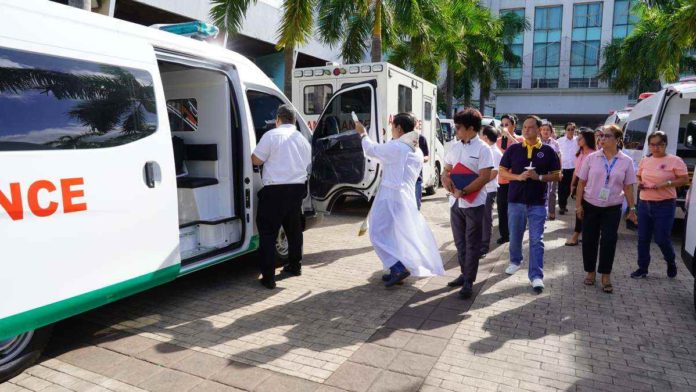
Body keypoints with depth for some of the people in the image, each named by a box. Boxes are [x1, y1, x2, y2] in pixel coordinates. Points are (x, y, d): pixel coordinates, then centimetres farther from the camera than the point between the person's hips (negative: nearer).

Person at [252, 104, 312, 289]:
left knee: (268, 232, -1)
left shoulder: (271, 135, -8)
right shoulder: (303, 139, 10)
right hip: (298, 188, 6)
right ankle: (295, 266, 35)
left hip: (275, 190, -6)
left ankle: (268, 277, -4)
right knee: (294, 229, 22)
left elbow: (256, 160, -7)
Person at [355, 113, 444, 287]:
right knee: (397, 235, 15)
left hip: (391, 196, -9)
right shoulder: (417, 151, 14)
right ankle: (397, 271, 20)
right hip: (407, 197, 9)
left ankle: (399, 268, -11)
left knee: (379, 234, -3)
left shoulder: (396, 147, -13)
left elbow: (371, 150, -2)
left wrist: (363, 134, 14)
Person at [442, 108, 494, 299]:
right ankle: (464, 274, 29)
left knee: (472, 244, 3)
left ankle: (469, 281, 11)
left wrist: (462, 191, -18)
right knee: (460, 242, 15)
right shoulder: (455, 147, 10)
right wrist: (445, 178, -7)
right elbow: (446, 170, 16)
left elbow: (484, 177, -16)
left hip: (473, 204, -6)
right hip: (455, 202, 7)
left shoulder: (483, 149, -10)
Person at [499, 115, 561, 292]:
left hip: (538, 202, -2)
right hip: (516, 199, 2)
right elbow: (502, 171, 4)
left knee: (536, 240, -4)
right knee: (515, 235, 15)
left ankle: (536, 275, 0)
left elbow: (557, 175, 2)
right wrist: (518, 176, -13)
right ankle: (515, 261, 39)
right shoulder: (513, 149, 2)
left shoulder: (547, 151, 0)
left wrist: (539, 177, -16)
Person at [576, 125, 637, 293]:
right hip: (590, 206, 1)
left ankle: (606, 276, 13)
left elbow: (628, 187, 3)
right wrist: (578, 204, -4)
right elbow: (581, 182, -1)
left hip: (612, 209, 0)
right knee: (589, 240, 6)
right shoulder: (591, 158, -3)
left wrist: (632, 208, 2)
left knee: (609, 241, 0)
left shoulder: (626, 161, -2)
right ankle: (590, 271, 23)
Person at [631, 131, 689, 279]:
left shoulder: (675, 160, -6)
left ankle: (671, 262, 28)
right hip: (644, 204, 5)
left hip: (665, 205, -5)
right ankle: (642, 268, 19)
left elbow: (685, 180, -6)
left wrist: (666, 184, -19)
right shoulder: (644, 161, 10)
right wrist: (639, 183, 0)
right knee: (643, 238, 7)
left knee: (662, 239, -2)